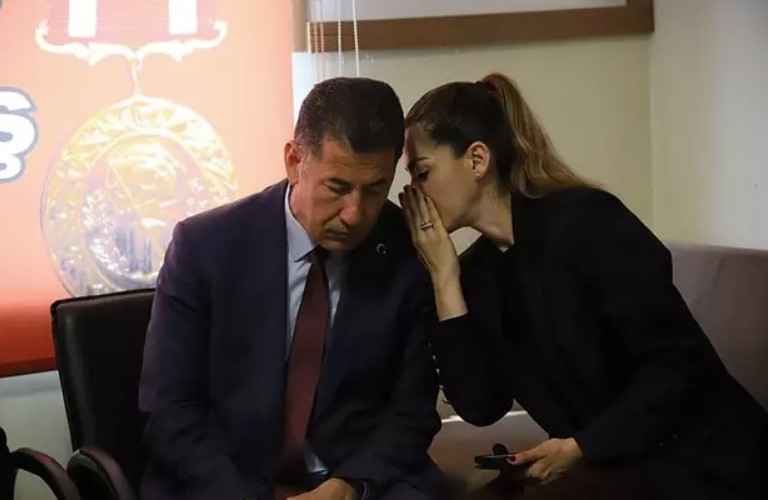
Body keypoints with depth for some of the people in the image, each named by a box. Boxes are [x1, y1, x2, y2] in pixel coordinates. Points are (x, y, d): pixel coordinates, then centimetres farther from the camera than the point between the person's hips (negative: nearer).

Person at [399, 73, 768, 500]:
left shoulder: (582, 219, -15)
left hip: (698, 459, -6)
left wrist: (583, 447, -18)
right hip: (608, 464, 6)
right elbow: (479, 407, -6)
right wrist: (445, 281, -9)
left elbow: (679, 361, -18)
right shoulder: (477, 269, 5)